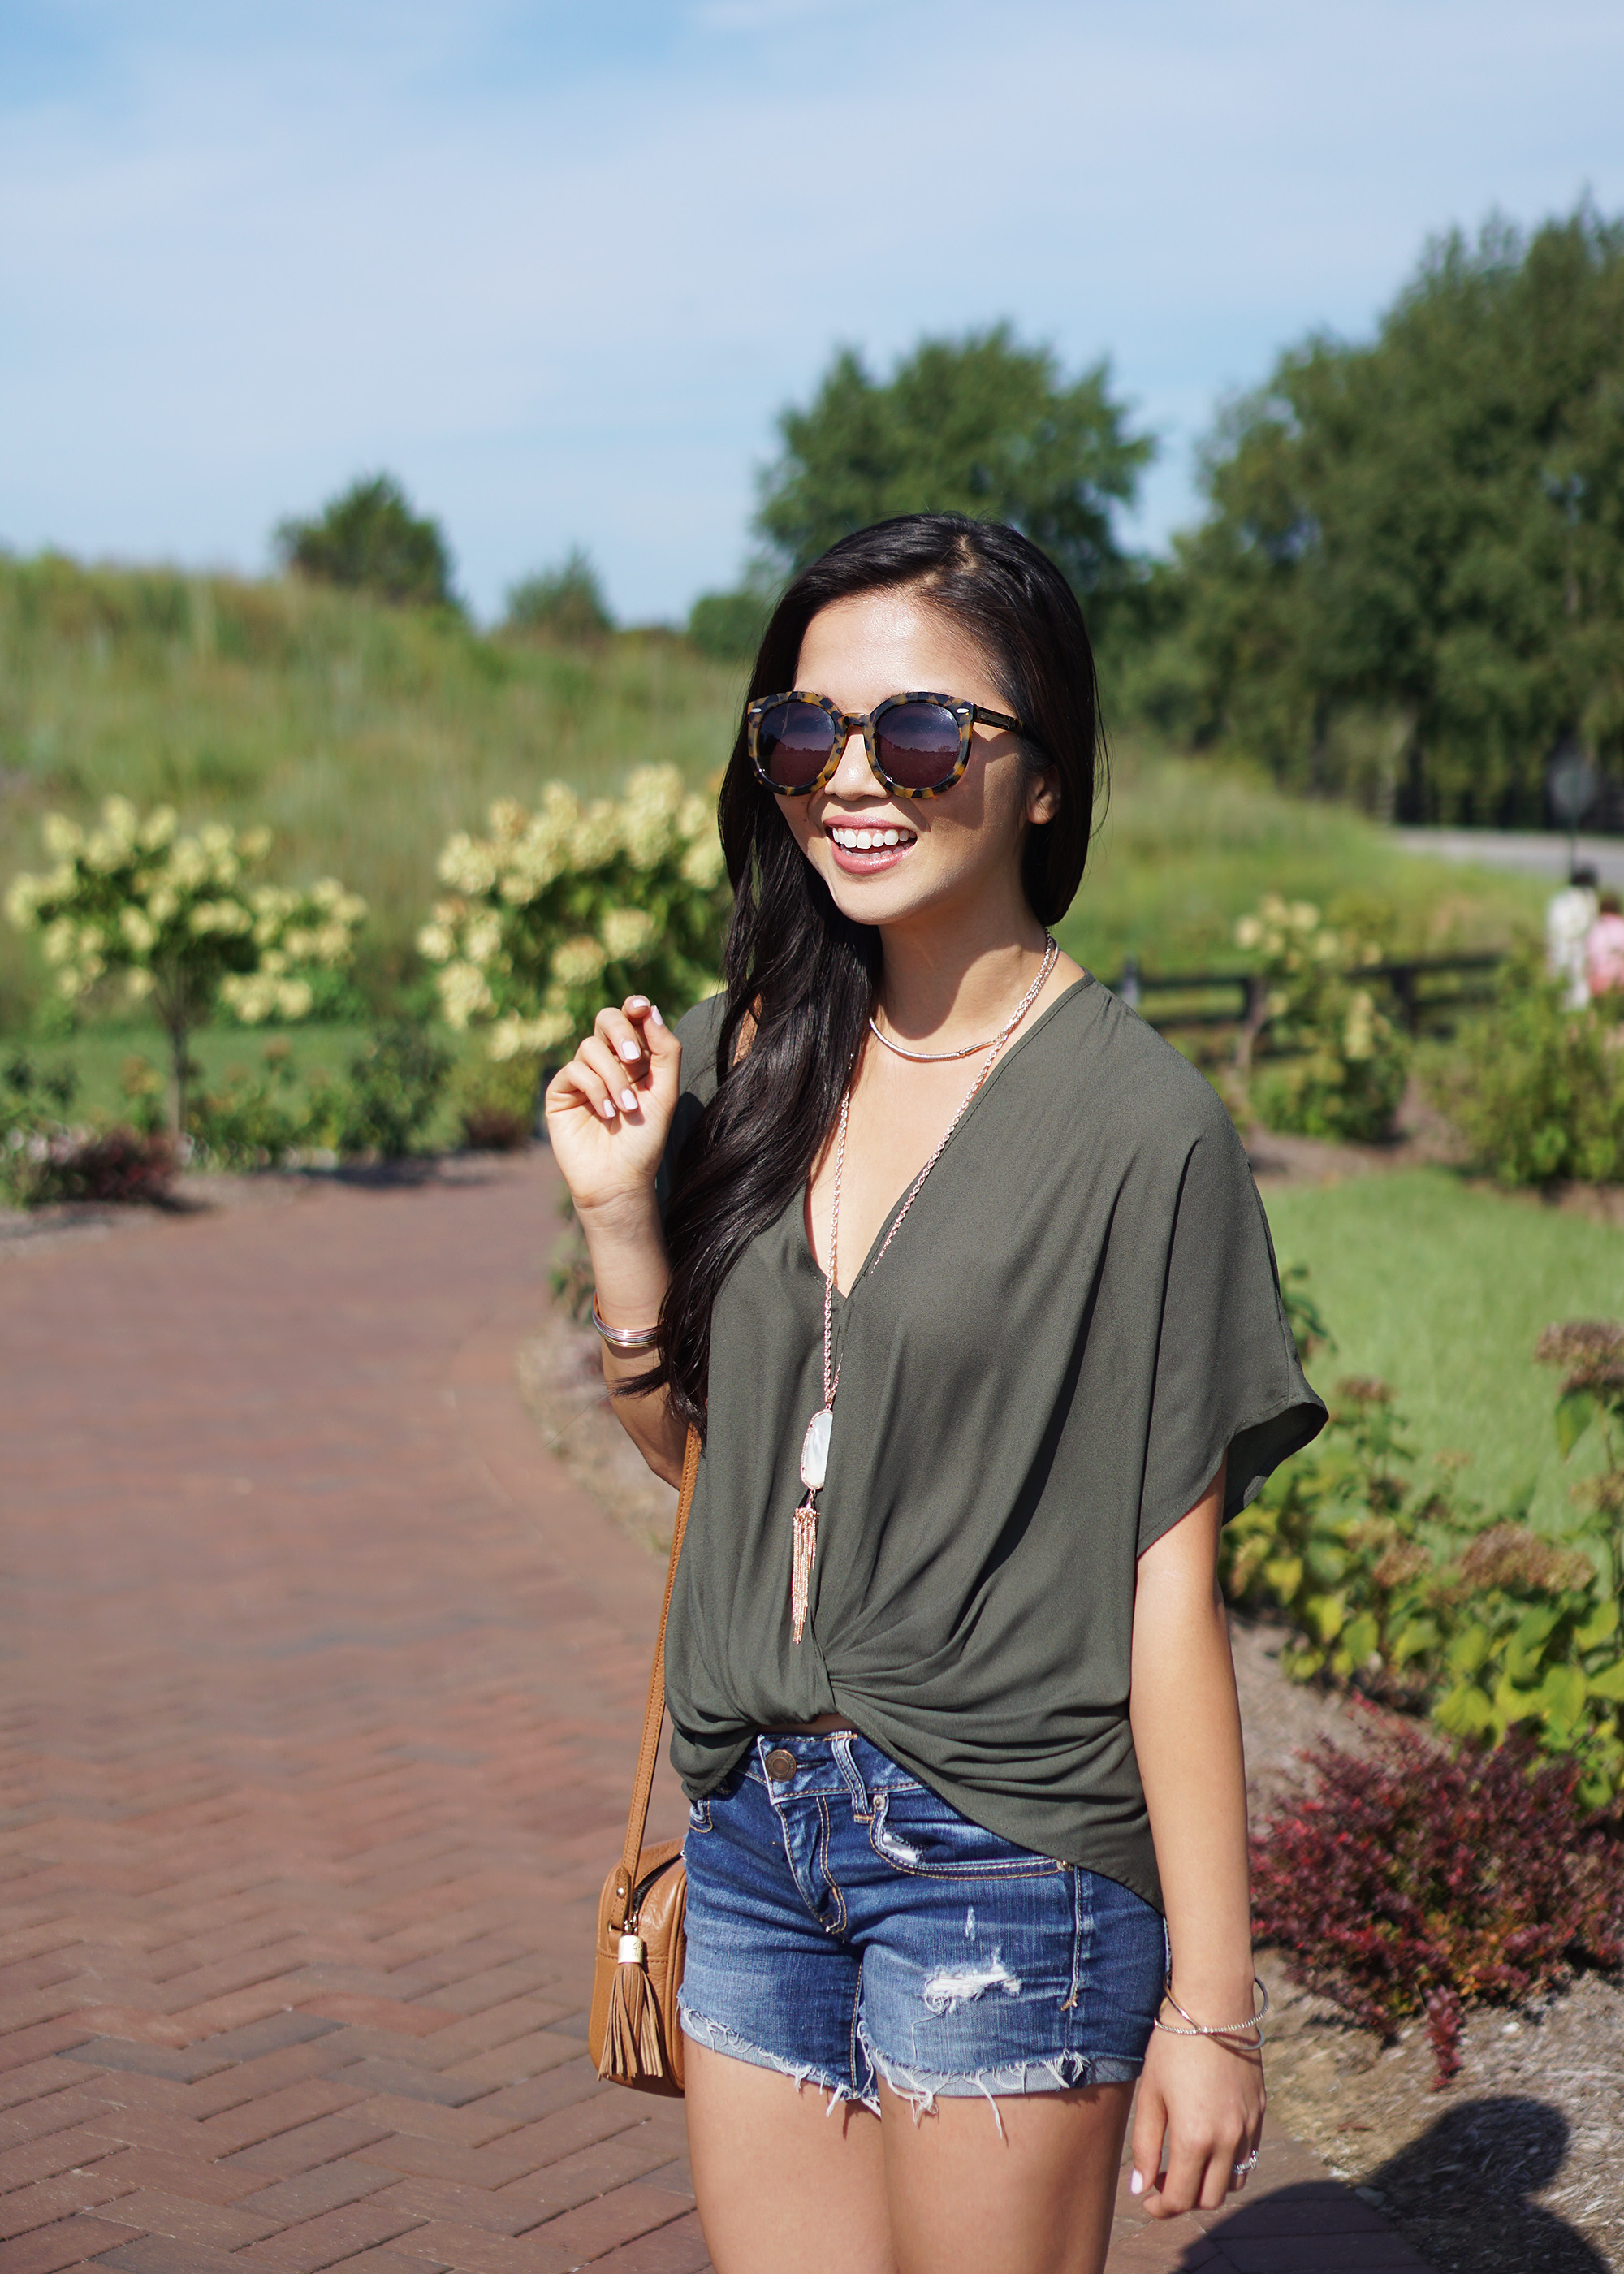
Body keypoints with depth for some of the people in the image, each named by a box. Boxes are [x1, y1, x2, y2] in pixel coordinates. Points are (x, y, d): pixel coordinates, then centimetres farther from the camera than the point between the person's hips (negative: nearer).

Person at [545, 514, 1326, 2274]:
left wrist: (1210, 2001, -10)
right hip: (756, 1830, 5)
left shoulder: (1140, 1125, -13)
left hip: (1009, 1858, -5)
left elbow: (1172, 1589, -11)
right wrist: (618, 1208, -4)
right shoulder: (738, 1057, 3)